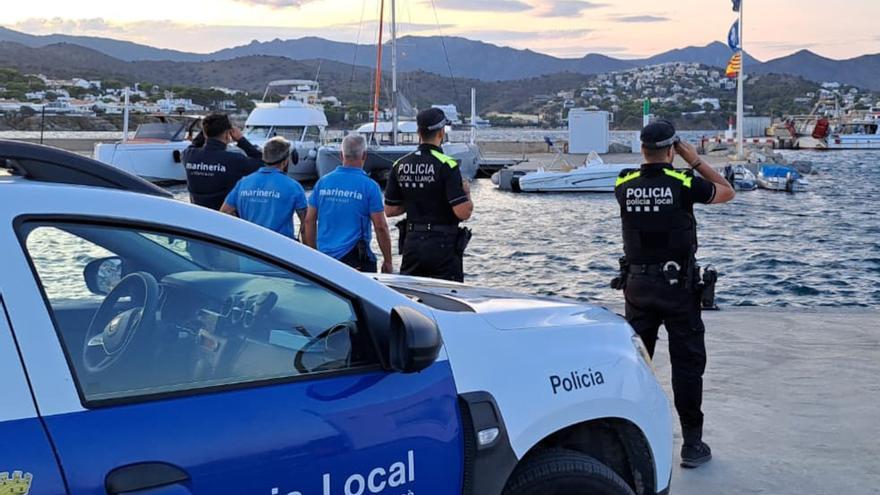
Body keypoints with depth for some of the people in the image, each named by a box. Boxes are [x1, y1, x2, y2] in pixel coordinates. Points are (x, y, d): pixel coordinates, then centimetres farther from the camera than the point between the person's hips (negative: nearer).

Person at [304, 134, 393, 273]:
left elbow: (310, 220, 10)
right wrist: (387, 261, 2)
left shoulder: (323, 182, 6)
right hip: (354, 257, -4)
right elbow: (380, 227, -7)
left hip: (325, 257, 4)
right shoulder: (369, 186, -6)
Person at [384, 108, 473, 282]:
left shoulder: (400, 165, 3)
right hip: (443, 245, -5)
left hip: (412, 243, 5)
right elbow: (463, 212, -18)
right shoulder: (446, 165, -14)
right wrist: (467, 193, 2)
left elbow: (390, 210, 8)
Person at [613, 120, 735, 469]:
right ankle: (692, 443, 5)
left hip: (637, 284, 4)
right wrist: (694, 159, 7)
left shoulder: (624, 186, -1)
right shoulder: (684, 183, -11)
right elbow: (727, 192, 6)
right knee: (687, 363, 3)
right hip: (678, 285, -3)